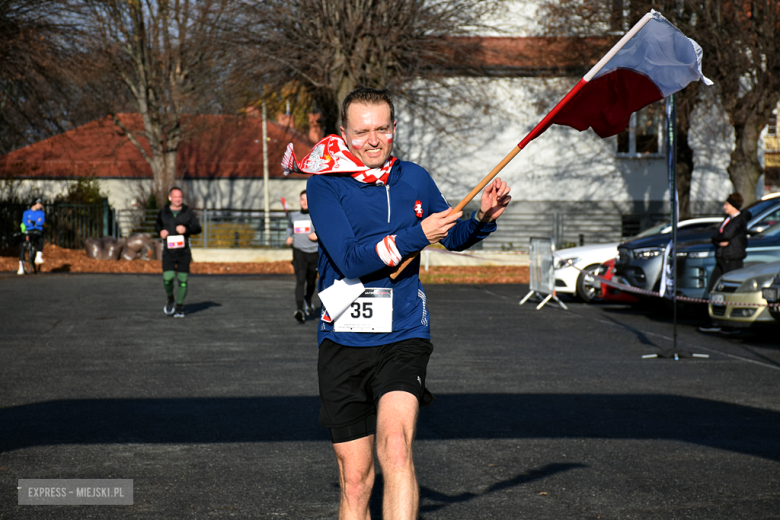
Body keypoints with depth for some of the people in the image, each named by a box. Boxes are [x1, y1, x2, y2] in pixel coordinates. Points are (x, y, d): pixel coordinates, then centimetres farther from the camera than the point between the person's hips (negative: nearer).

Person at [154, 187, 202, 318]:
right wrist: (160, 231, 0)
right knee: (167, 279, -13)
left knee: (182, 280, -1)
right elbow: (157, 225, 23)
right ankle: (170, 300, 15)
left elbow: (197, 228, 1)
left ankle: (179, 307, 13)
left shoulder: (188, 212, 2)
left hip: (184, 251, 0)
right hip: (168, 250, 0)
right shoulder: (163, 212, 7)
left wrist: (186, 229, -17)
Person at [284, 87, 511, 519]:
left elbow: (453, 237, 24)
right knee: (355, 479, 4)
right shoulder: (324, 186, -4)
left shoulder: (414, 179, 7)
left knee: (395, 449, -24)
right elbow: (350, 258, -18)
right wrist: (417, 235, -21)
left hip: (403, 338, 1)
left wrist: (481, 219, 3)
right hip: (343, 343, -1)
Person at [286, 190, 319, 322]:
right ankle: (299, 309, -25)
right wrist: (289, 237, 7)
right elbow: (290, 226, 26)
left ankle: (308, 302, 43)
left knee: (311, 281, 14)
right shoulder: (293, 216, 6)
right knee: (300, 280, -17)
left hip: (314, 252, 0)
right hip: (299, 251, 0)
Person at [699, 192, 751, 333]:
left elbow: (725, 235, -22)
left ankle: (734, 326, 1)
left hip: (733, 260, -9)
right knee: (713, 289, 8)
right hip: (722, 259, 9)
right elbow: (715, 238, 12)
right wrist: (719, 242, -10)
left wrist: (717, 237, -2)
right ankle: (715, 322, 14)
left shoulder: (740, 221, -12)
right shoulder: (728, 219, 16)